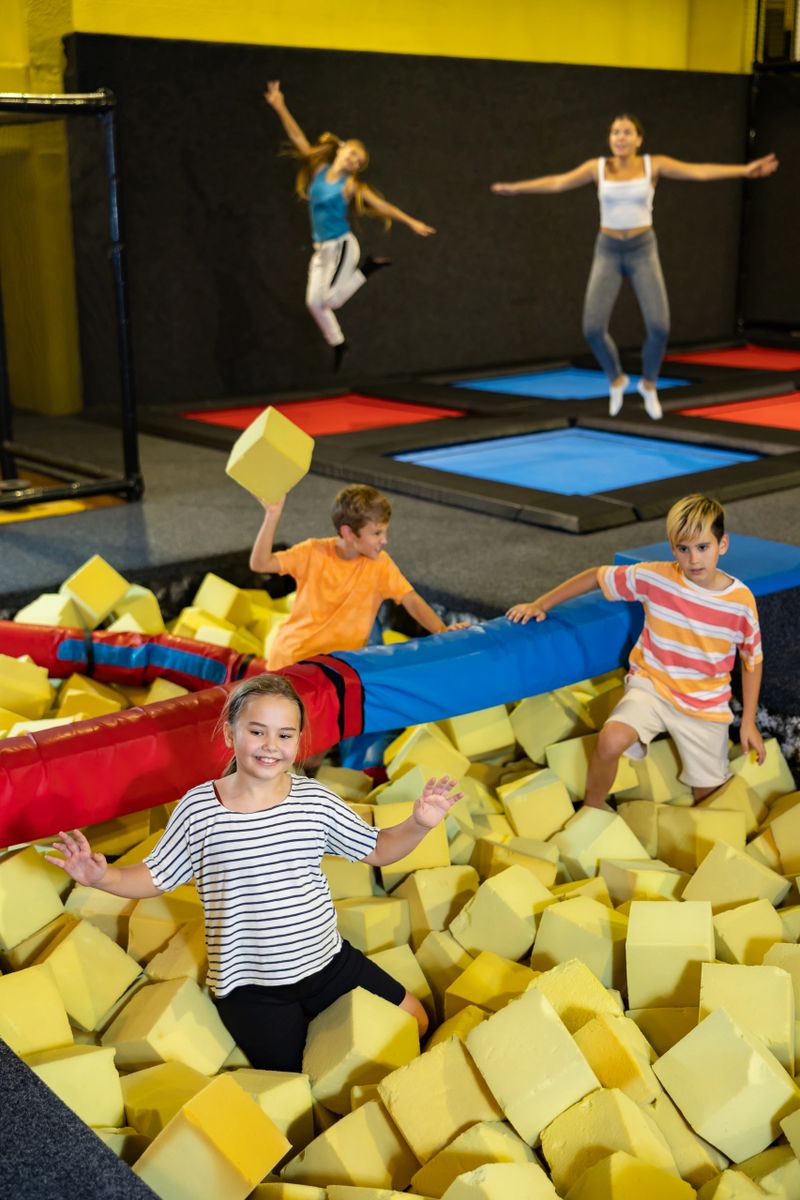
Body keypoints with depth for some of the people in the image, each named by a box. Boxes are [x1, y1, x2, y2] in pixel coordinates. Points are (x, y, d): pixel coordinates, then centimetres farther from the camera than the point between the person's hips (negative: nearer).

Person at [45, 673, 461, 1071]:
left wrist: (418, 824, -17)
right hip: (250, 984, -3)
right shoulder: (197, 808, -14)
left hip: (327, 961, 3)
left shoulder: (316, 801, -9)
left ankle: (314, 1016, 29)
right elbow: (154, 877, -4)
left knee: (414, 1021, 12)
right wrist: (103, 877, -22)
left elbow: (376, 850, 2)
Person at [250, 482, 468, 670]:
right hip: (293, 656, -1)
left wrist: (442, 631, -26)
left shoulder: (380, 563, -7)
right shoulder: (314, 553, -11)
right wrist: (272, 516, -27)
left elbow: (411, 600, -11)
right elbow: (260, 564, -17)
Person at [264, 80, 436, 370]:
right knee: (314, 302, 1)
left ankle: (365, 269, 10)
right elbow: (298, 138, -1)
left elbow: (383, 205, -6)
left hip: (342, 246, -5)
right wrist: (280, 108, -7)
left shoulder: (351, 185, -8)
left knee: (330, 299, -11)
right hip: (321, 249, 5)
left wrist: (412, 222, -9)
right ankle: (338, 345, 19)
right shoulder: (320, 169, 2)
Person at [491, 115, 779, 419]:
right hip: (608, 253, 1)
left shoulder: (654, 164, -5)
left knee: (659, 327, -17)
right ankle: (616, 379, 17)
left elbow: (699, 171, -13)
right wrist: (516, 188, 1)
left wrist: (745, 170, -23)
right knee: (593, 328, -14)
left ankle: (648, 383, 13)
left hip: (643, 252, -1)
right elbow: (558, 182, 3)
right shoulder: (598, 166, -1)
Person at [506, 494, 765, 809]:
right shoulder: (655, 578, -14)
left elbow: (752, 660, 2)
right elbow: (596, 576, -1)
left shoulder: (741, 601, -12)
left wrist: (749, 723, 4)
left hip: (707, 706, 2)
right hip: (652, 686, -1)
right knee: (611, 739, -31)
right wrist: (540, 605, 0)